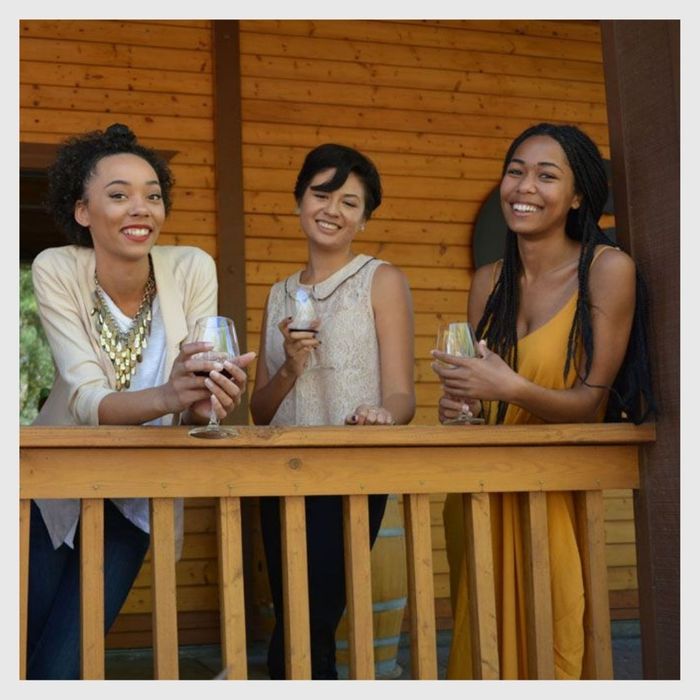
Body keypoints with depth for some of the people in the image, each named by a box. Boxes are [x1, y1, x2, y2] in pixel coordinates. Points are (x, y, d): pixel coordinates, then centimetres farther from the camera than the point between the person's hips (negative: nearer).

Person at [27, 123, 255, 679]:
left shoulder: (192, 269, -17)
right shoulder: (56, 271, -19)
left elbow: (187, 408, -18)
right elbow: (86, 401, -28)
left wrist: (204, 402, -42)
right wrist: (166, 396, -49)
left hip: (138, 498, 0)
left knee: (61, 667, -2)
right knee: (24, 652, 5)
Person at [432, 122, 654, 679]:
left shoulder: (607, 268, -9)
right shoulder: (489, 282, 5)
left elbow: (593, 402, -12)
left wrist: (511, 388, -27)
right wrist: (460, 403, -9)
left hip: (560, 495, -4)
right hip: (481, 494, 4)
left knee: (554, 652, -3)